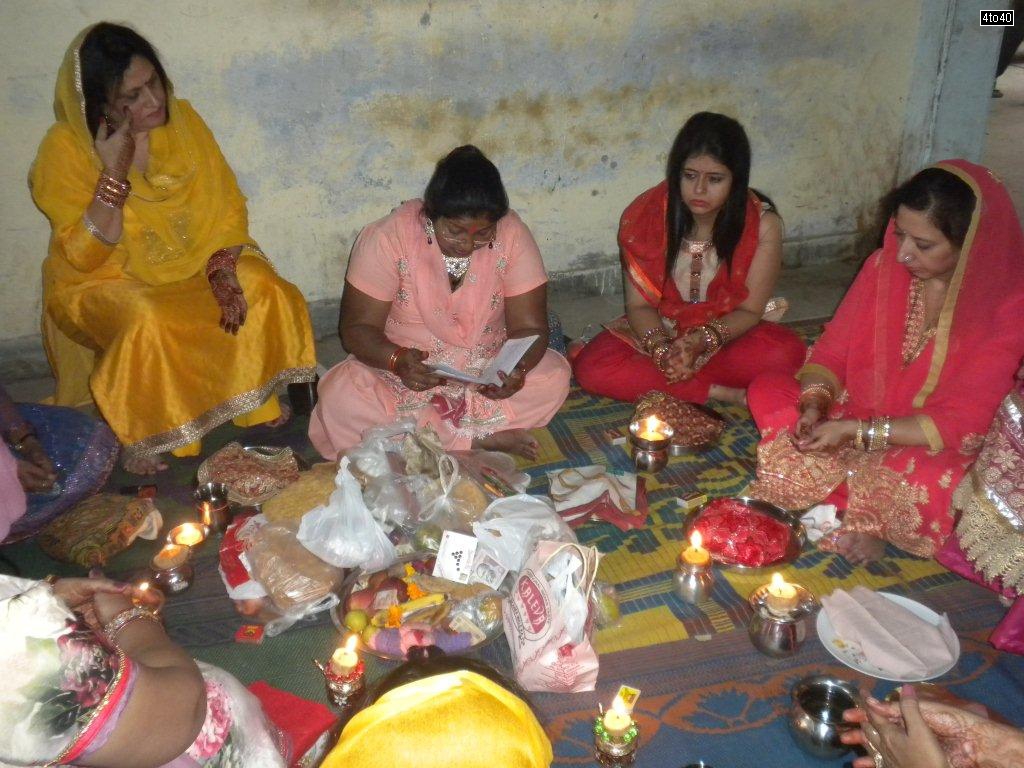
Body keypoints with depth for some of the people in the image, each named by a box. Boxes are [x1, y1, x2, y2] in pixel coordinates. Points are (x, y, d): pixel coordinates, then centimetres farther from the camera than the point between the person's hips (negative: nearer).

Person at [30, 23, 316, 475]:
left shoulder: (181, 120, -6)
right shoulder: (65, 149, -17)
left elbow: (226, 206, -4)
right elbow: (85, 256, -21)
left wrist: (224, 268, -21)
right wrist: (114, 172, -29)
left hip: (189, 264, 4)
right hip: (103, 281, -4)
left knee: (263, 288, -19)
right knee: (147, 323, -35)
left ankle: (257, 404, 0)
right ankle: (138, 439, -12)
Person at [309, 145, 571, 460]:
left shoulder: (513, 236, -13)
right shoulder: (389, 236, -16)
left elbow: (529, 326, -11)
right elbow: (357, 327, -13)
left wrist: (517, 369, -34)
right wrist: (398, 360, -35)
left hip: (487, 371, 2)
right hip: (404, 371, -1)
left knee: (555, 376, -24)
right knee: (339, 399, -29)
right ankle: (481, 440, -24)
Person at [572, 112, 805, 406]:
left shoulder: (763, 224, -15)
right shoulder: (643, 216, -13)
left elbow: (749, 311, -11)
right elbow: (639, 304, -8)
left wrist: (700, 342, -29)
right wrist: (661, 349, -29)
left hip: (728, 334, -1)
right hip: (658, 332, 1)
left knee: (787, 352, -32)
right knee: (591, 368, -27)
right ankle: (727, 394, -24)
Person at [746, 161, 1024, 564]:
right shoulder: (885, 265, -7)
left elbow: (960, 423, -21)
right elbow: (832, 351, -1)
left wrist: (857, 431, -27)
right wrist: (815, 404, -23)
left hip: (932, 448, -4)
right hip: (856, 414, 5)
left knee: (932, 484, -39)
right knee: (766, 391, -13)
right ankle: (861, 511, -17)